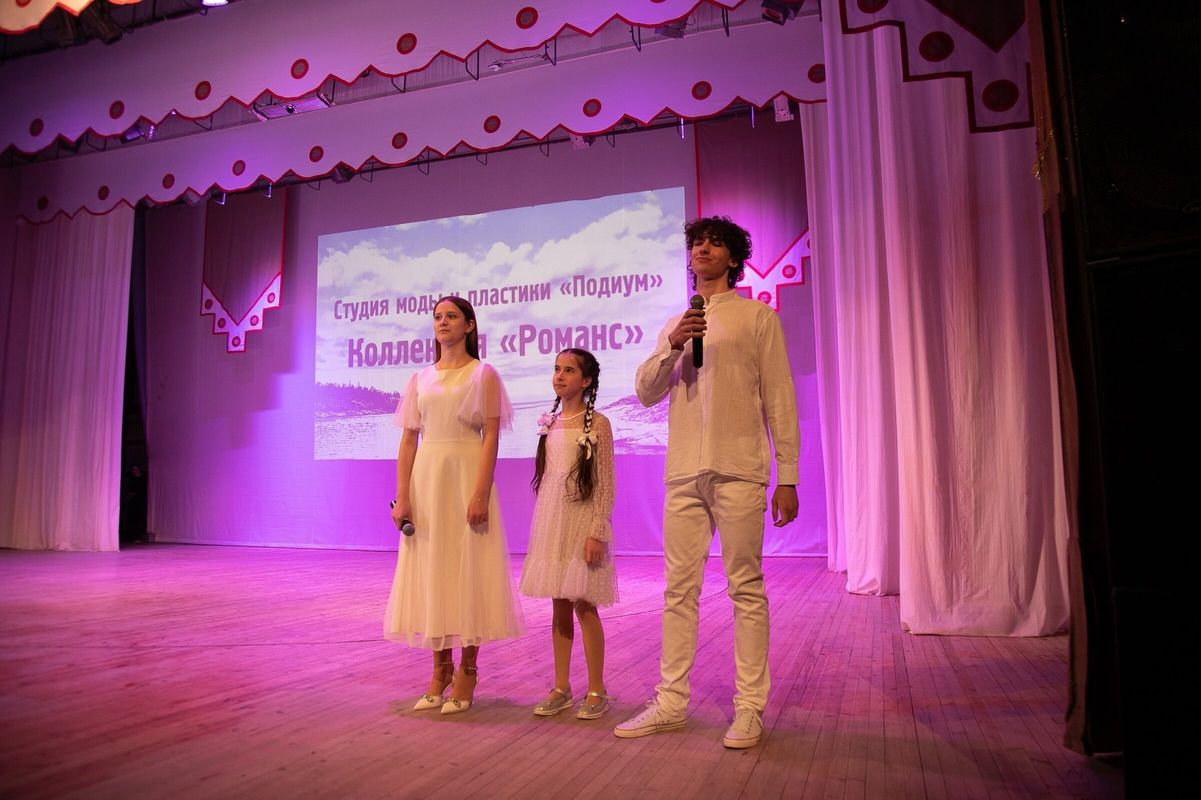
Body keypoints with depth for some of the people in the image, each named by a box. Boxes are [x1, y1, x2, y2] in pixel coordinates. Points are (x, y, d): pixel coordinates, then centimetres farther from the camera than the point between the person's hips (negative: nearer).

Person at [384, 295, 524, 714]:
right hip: (426, 479, 4)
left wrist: (481, 493, -18)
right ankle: (441, 668, 20)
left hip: (466, 476, -4)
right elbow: (408, 441, 8)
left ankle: (467, 670, 12)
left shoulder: (483, 375, 2)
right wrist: (402, 497, -2)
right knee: (430, 570, 7)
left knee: (467, 570, 0)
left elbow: (491, 437, -7)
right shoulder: (421, 379, 13)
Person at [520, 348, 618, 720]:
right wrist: (542, 525, 13)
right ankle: (561, 688, 19)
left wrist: (596, 533, -16)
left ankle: (596, 690, 11)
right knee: (559, 606, 10)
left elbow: (605, 485, -9)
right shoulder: (549, 422, 10)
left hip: (582, 522, -5)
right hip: (550, 522, 6)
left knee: (583, 605, -2)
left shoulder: (597, 424, -7)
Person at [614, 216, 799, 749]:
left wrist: (787, 477, -4)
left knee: (745, 588, 0)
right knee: (679, 589, 7)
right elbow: (645, 393, 11)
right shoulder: (674, 325, 19)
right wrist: (671, 348, -7)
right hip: (683, 474, 4)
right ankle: (671, 702, 15)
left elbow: (779, 400, 2)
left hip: (738, 471, -4)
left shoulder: (756, 316, 7)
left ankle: (749, 708, 9)